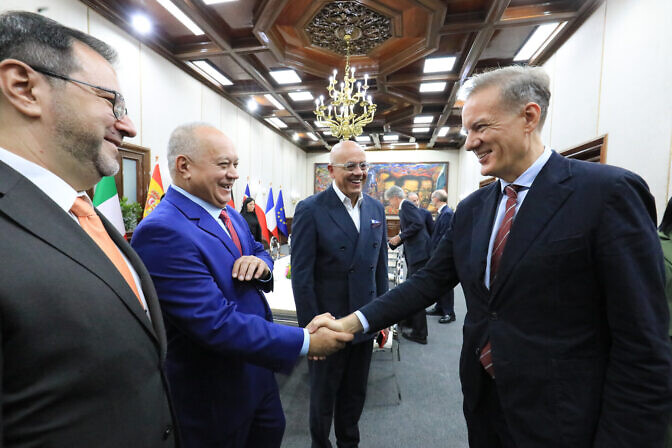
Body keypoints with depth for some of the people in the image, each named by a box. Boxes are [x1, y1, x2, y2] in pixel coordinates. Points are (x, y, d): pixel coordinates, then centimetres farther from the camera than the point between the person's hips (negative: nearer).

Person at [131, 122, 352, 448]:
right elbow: (216, 324, -31)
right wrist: (304, 342, -29)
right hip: (215, 393, -7)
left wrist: (259, 262, -16)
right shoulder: (162, 232, -27)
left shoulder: (228, 214, 2)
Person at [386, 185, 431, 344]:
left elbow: (418, 224, -22)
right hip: (414, 254, 11)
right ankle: (411, 321, 37)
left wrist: (400, 237, -16)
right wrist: (392, 243, 33)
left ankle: (419, 334, 4)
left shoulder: (406, 205, -9)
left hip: (419, 253, -11)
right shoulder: (405, 207, 21)